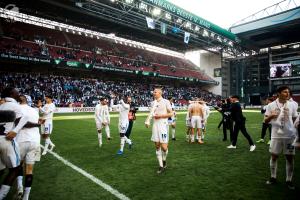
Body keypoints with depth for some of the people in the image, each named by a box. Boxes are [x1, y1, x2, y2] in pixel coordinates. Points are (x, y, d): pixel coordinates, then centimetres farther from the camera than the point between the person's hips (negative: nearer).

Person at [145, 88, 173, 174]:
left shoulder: (165, 102, -4)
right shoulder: (153, 103, 13)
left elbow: (171, 114, -4)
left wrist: (160, 115, -14)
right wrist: (147, 121, 0)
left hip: (163, 125, -5)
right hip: (155, 125, 5)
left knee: (164, 147, -7)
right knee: (157, 146, 7)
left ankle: (164, 160, 25)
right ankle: (161, 166, 18)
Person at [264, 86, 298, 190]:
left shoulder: (292, 105, 2)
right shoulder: (271, 105, -3)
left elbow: (295, 119, 10)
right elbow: (266, 121, 0)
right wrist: (270, 116, -21)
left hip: (289, 135, 1)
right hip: (276, 135, -1)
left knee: (290, 157, 7)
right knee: (274, 156, 8)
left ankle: (289, 180, 21)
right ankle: (273, 177, 24)